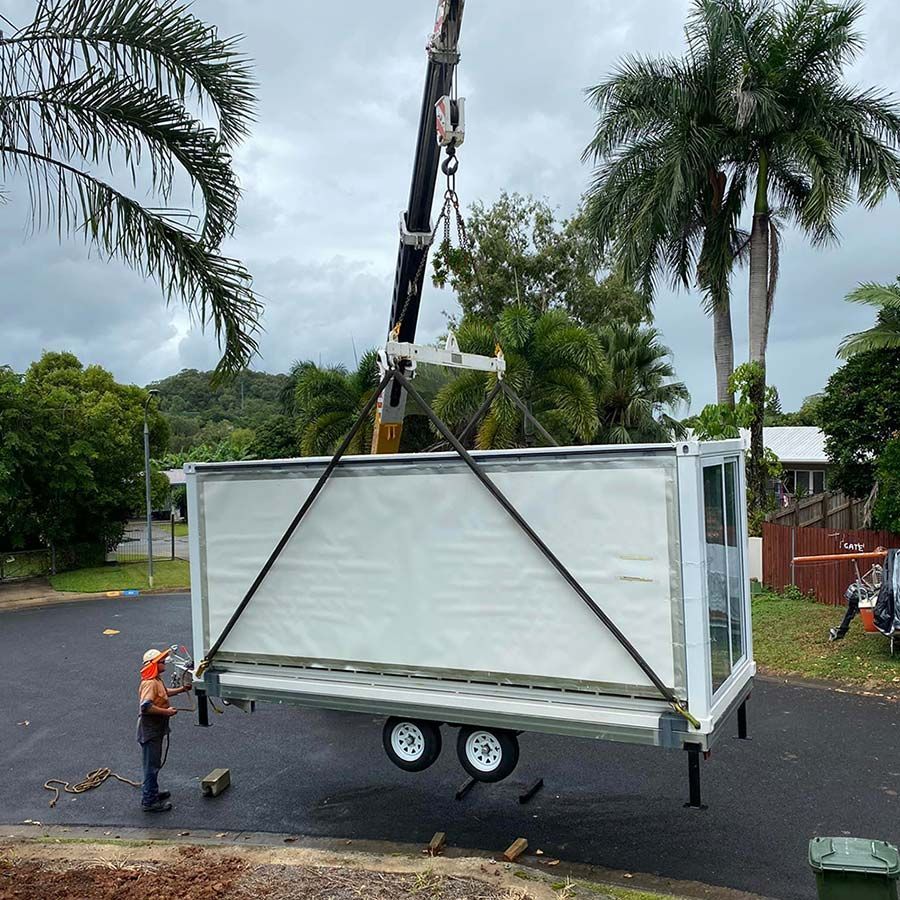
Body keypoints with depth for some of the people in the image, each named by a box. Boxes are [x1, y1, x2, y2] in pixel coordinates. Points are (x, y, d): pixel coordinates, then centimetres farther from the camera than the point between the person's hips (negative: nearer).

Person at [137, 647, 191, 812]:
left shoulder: (157, 680, 8)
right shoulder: (149, 683, -24)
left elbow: (164, 692, 28)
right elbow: (146, 706, -35)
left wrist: (181, 689, 19)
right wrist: (166, 711, -28)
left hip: (157, 729, 10)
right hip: (150, 730, -10)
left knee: (155, 764, 23)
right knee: (151, 766, -1)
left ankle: (152, 792, 37)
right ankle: (149, 802, 8)